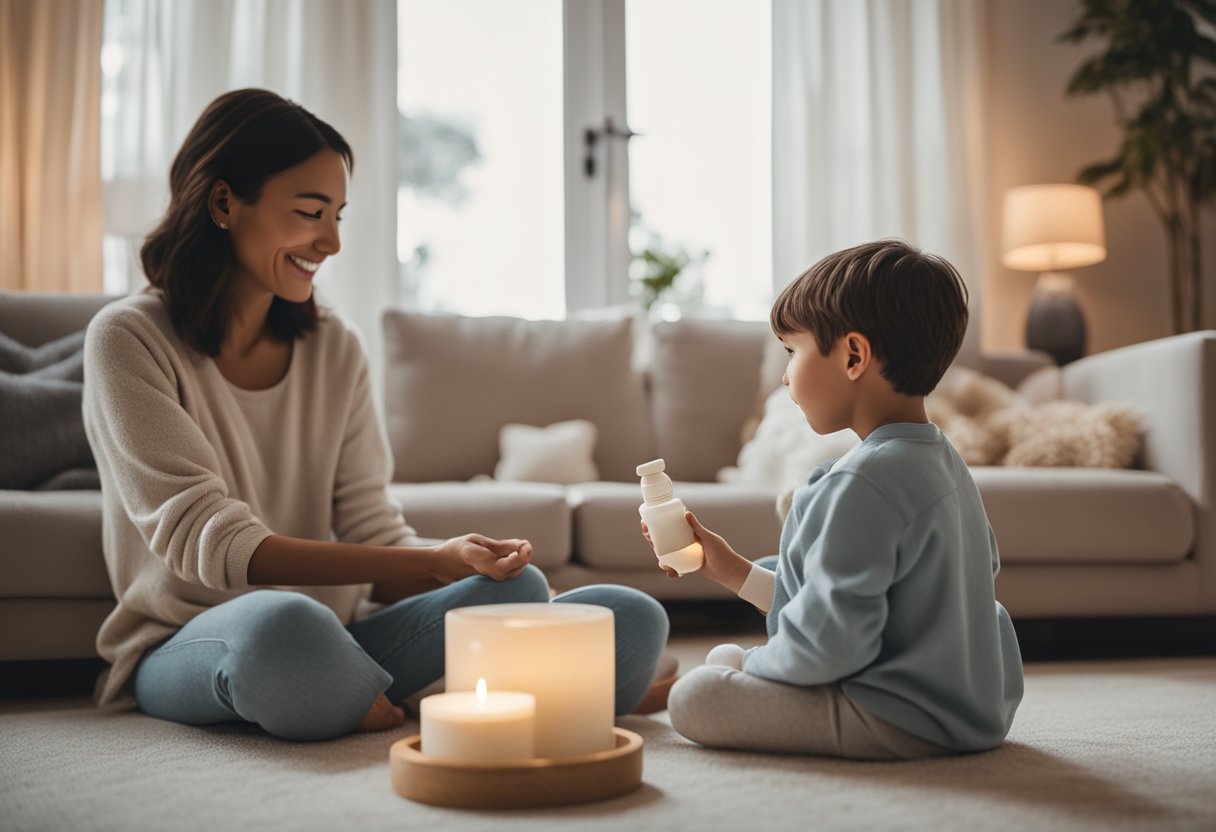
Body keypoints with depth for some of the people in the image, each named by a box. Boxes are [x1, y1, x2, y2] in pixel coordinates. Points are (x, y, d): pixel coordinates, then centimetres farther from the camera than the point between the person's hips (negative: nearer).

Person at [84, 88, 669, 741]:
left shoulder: (334, 348, 7)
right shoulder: (129, 340, -7)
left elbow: (372, 531, 1)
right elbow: (203, 541, -18)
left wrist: (459, 563, -23)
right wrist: (433, 563, -28)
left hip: (334, 640, 3)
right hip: (188, 651, -3)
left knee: (517, 588, -24)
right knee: (280, 624, -39)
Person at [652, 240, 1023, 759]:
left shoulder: (861, 484, -23)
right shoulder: (945, 463, 10)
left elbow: (829, 643, -26)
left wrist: (748, 664, -5)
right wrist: (737, 573, 15)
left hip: (904, 720, -10)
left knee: (693, 697, -12)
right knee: (726, 656, 20)